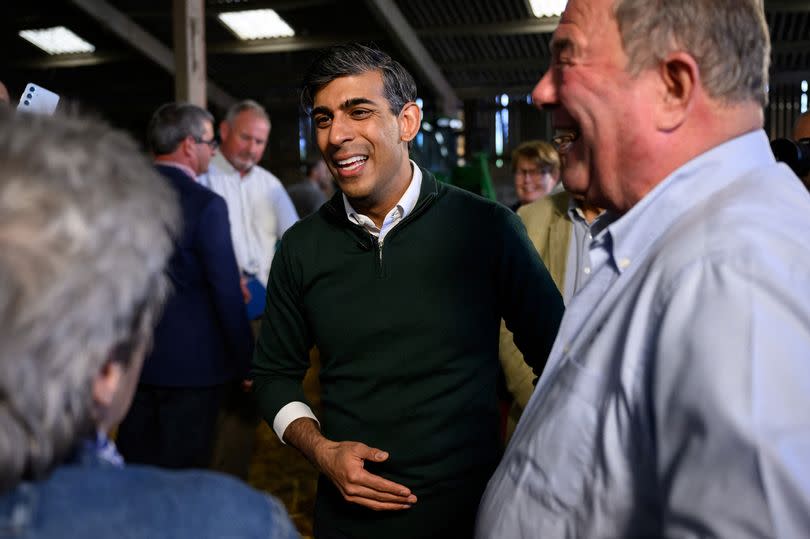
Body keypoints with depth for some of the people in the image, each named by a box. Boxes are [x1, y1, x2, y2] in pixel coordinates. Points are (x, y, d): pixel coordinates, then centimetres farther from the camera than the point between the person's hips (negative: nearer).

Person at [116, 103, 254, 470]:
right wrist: (246, 362, -6)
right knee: (182, 476, 7)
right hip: (192, 361, -6)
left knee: (135, 470, 17)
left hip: (132, 357, 6)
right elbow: (227, 292, -15)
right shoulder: (207, 205, -15)